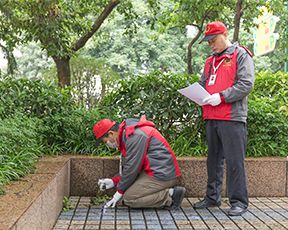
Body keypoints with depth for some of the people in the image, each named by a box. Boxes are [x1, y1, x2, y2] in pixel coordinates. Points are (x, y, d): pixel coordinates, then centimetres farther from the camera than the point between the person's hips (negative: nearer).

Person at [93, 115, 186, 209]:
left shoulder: (135, 136, -19)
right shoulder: (126, 135, 14)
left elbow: (131, 168, -18)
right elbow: (127, 166, 18)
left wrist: (119, 192, -9)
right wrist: (114, 181, 7)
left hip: (162, 176, -10)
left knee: (128, 199, -11)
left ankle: (170, 195, -9)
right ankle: (167, 191, 7)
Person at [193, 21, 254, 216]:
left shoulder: (241, 55, -1)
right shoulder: (210, 61, 21)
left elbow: (246, 84, -11)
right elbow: (203, 83, 24)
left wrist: (221, 97, -18)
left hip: (232, 118, -7)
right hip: (211, 118, 7)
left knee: (234, 161, -5)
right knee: (214, 159, 13)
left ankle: (239, 201, 3)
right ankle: (212, 197, 23)